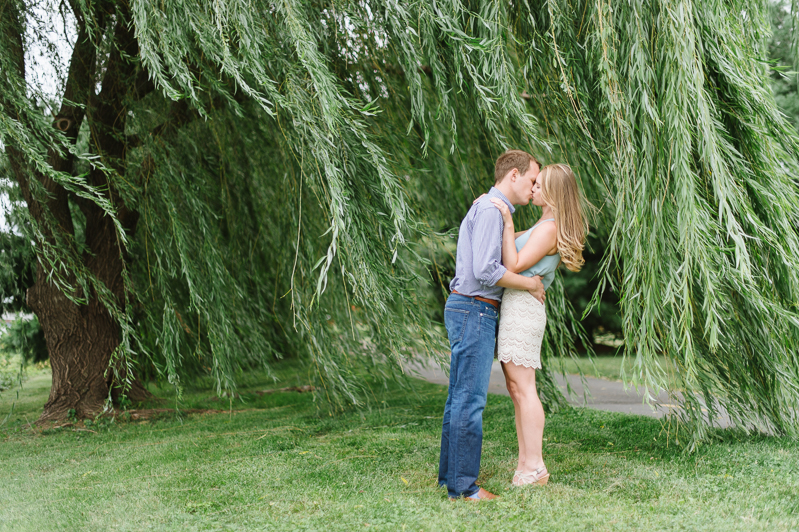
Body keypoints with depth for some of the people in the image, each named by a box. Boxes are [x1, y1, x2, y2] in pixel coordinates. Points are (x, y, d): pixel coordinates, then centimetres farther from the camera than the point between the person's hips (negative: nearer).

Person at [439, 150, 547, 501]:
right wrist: (530, 283, -10)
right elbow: (485, 271, -22)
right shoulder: (490, 210, -13)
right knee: (470, 399, -8)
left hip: (469, 311, 11)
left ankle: (451, 476, 17)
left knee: (460, 397, 12)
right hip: (474, 312, -11)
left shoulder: (488, 210, 20)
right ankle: (463, 485, -4)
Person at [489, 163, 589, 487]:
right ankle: (525, 463, 13)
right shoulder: (544, 226, 19)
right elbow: (508, 243, 28)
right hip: (514, 307, 10)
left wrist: (507, 221, -19)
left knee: (523, 389, -8)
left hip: (522, 307, -10)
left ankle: (535, 467, -4)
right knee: (516, 389, 9)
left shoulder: (549, 228, -12)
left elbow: (514, 266, -17)